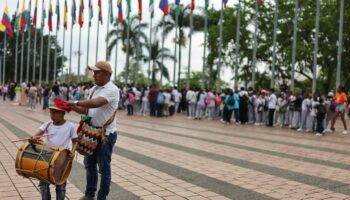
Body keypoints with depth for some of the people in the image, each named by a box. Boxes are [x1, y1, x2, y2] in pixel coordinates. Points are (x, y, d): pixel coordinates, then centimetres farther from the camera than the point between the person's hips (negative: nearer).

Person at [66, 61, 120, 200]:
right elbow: (87, 110, 12)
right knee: (89, 165, 18)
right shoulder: (94, 89, 10)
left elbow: (95, 103, -31)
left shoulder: (112, 90, -17)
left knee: (104, 168, 3)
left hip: (106, 134, -8)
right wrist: (72, 107, -5)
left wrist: (76, 102, -20)